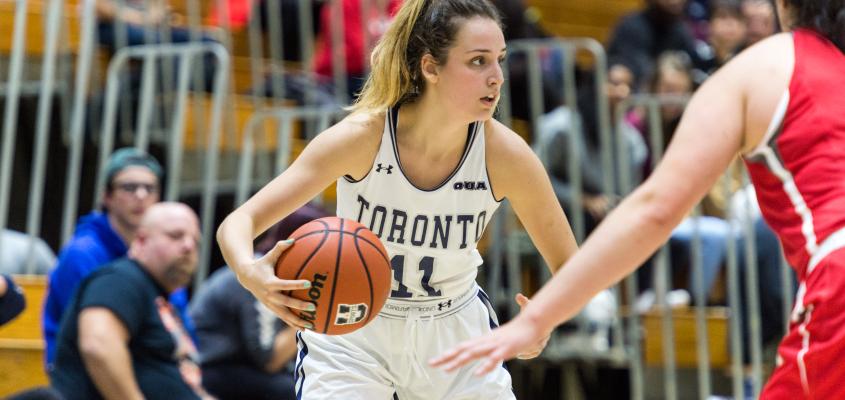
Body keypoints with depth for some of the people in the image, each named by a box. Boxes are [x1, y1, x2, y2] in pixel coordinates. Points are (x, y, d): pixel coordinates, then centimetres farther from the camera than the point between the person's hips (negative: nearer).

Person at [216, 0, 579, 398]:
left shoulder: (504, 153, -20)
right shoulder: (363, 137, -25)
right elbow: (237, 223, -26)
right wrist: (250, 272, -50)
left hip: (455, 335, 2)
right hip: (352, 338, -2)